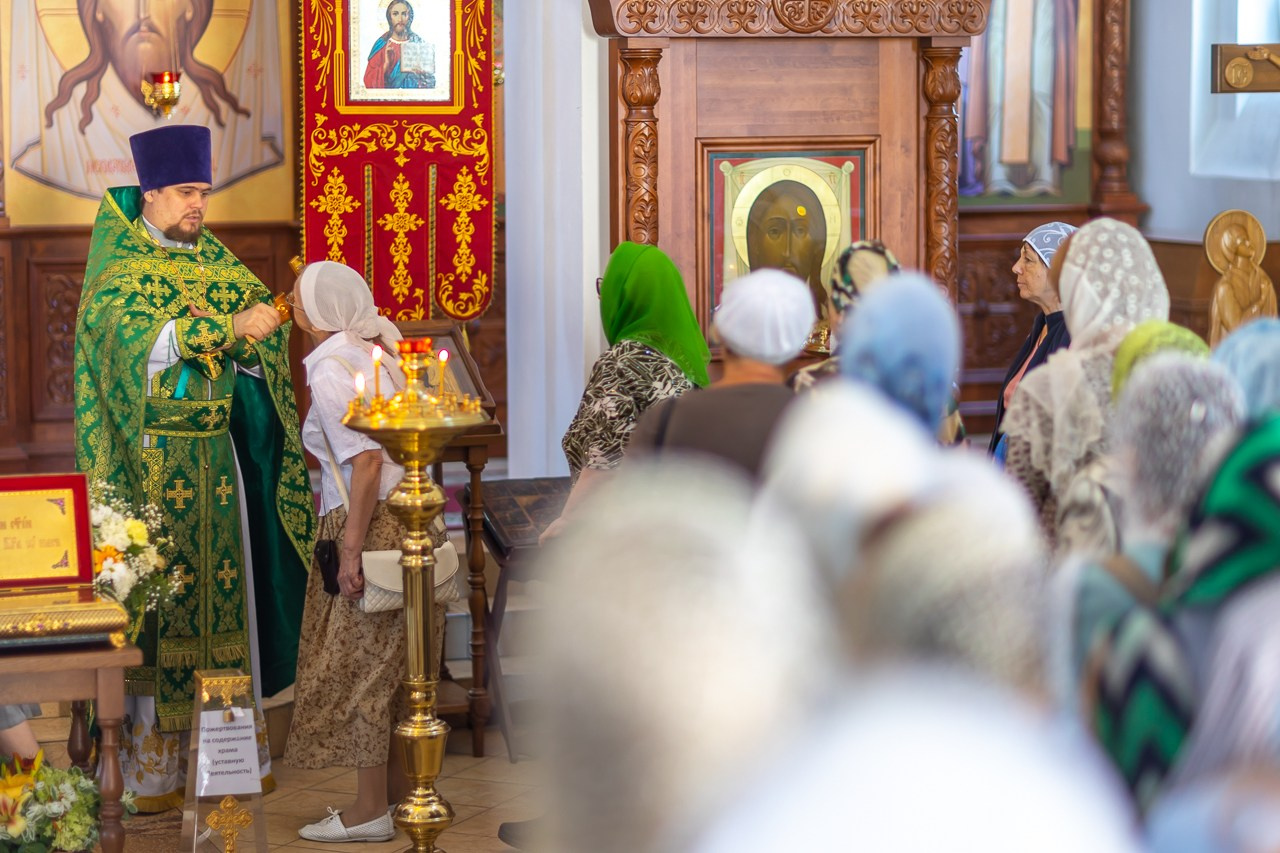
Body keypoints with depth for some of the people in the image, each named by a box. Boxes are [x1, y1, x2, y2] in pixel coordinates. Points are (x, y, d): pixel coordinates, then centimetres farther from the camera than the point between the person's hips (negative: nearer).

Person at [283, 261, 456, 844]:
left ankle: (370, 811, 4)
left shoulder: (332, 369, -14)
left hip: (375, 528, -9)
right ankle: (401, 792, 22)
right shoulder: (372, 353, 12)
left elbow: (366, 462, -20)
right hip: (412, 521, 9)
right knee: (394, 668, 14)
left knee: (363, 666, -2)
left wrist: (351, 550, -20)